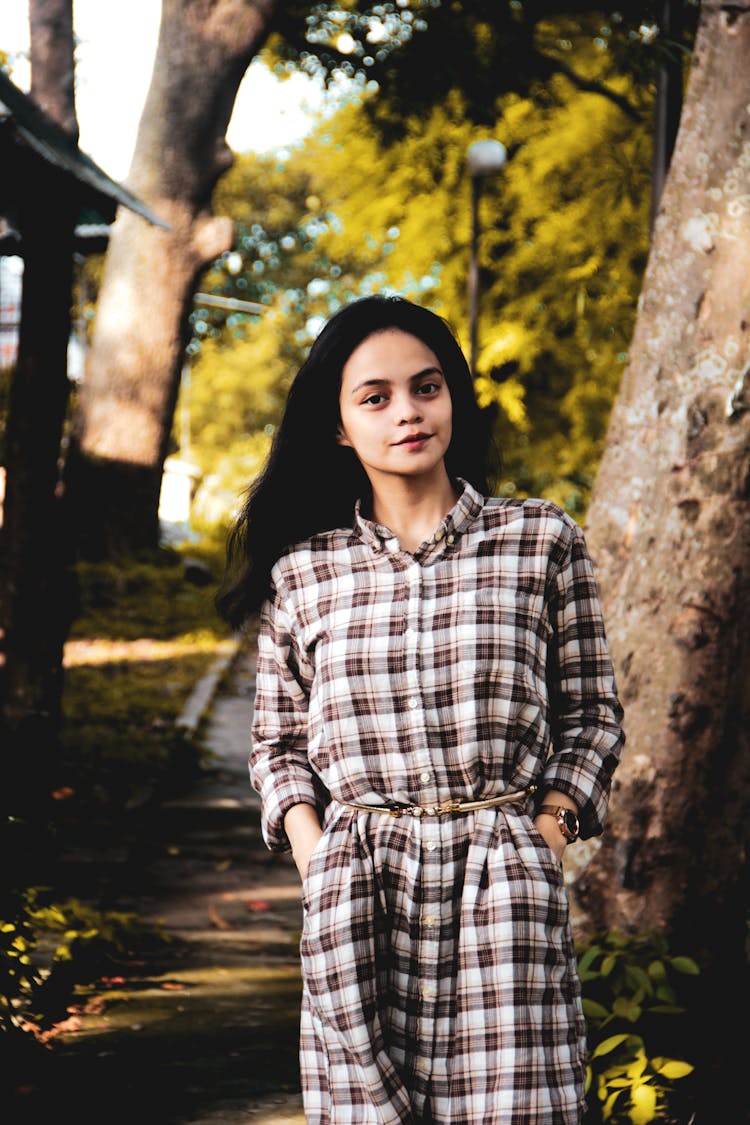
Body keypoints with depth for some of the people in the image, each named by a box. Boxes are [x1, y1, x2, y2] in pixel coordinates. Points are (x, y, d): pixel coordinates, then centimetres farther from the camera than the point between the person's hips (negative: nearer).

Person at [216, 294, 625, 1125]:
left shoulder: (541, 542, 5)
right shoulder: (302, 572, 8)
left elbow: (590, 714, 11)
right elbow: (277, 739, 16)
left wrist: (549, 830, -2)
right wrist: (314, 853, 1)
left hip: (504, 887, -1)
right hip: (356, 896, 1)